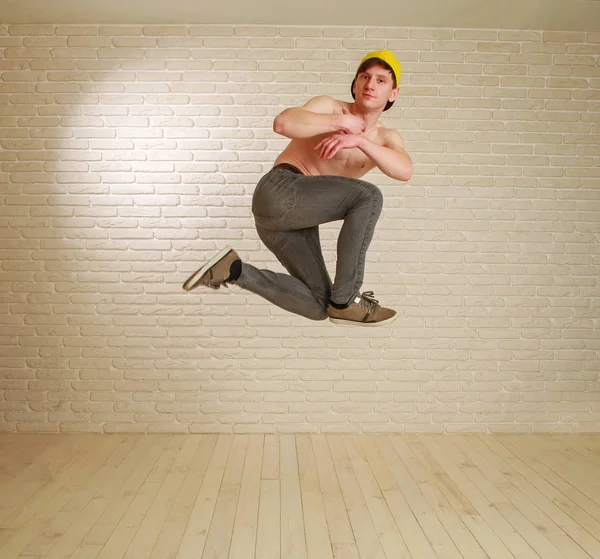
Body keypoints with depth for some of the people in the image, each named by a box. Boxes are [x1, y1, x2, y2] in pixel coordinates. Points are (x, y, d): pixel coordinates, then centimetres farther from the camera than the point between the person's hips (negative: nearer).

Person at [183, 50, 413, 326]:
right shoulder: (330, 107, 1)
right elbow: (283, 122, -20)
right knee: (368, 196, -23)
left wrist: (359, 140, -24)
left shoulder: (386, 138, 13)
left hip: (295, 219, 7)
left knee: (317, 307, 7)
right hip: (279, 192, -7)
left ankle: (234, 270, 8)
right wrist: (342, 122, -15)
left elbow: (404, 170, -11)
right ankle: (345, 302, -16)